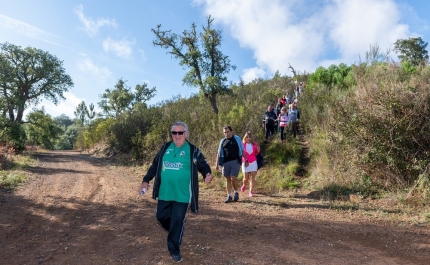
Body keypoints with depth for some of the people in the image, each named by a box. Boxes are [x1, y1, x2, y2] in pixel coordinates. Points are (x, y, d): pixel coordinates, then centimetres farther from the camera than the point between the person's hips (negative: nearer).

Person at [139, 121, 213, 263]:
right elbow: (155, 165, 14)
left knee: (177, 222, 1)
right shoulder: (165, 148, 5)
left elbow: (203, 165, 0)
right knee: (162, 216, 13)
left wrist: (207, 175, -21)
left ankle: (174, 249, 20)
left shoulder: (193, 150, -5)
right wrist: (146, 180, 9)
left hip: (182, 194, -4)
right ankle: (175, 232, 43)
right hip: (164, 193, 4)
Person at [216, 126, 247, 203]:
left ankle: (236, 192, 15)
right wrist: (217, 164, 6)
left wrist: (246, 160, 2)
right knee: (227, 179, 6)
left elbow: (242, 150, 6)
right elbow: (219, 153, 11)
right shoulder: (222, 141, 10)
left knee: (233, 178, -9)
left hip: (235, 161, -3)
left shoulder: (237, 139, 4)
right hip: (225, 162, 3)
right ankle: (229, 196, 15)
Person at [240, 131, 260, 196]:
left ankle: (251, 191, 3)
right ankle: (244, 185, 36)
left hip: (253, 163, 1)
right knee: (246, 178, 3)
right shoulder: (242, 144, -6)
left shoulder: (254, 144, 0)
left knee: (252, 177, -3)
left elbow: (256, 154, 12)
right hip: (245, 163, -1)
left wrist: (258, 150, -9)